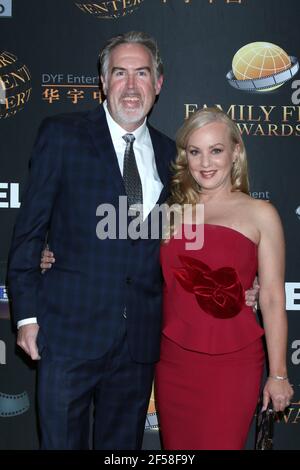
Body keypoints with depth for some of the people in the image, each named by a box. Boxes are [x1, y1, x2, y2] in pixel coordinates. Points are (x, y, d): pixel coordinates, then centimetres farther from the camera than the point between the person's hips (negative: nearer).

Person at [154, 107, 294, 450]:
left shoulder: (259, 214, -2)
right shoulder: (172, 209, 8)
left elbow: (272, 298, -2)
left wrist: (278, 374, -2)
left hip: (231, 361, -3)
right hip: (172, 359, 4)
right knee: (176, 447, 15)